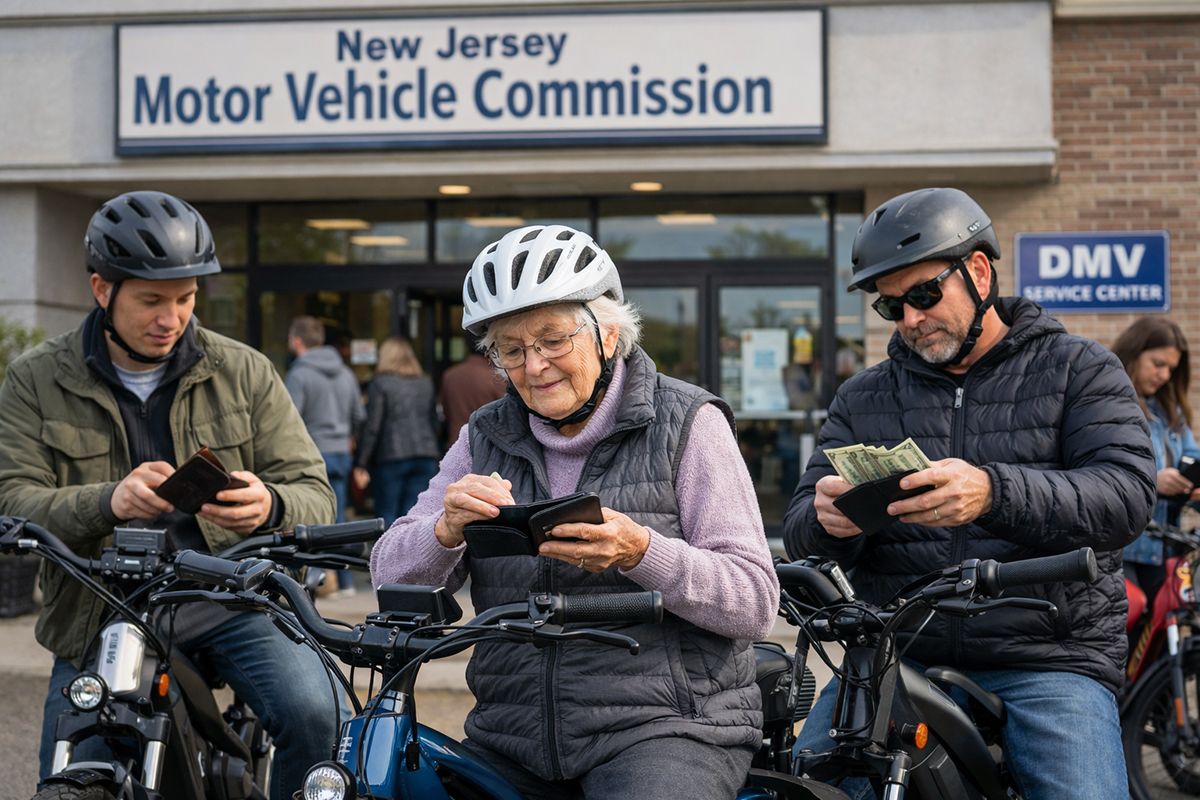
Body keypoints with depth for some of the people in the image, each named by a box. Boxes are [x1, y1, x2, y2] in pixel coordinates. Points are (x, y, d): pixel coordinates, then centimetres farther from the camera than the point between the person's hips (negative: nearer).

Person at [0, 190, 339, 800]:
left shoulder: (244, 373, 4)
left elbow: (315, 496, 1)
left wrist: (271, 507, -25)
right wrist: (109, 502, -30)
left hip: (230, 599, 0)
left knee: (311, 713, -25)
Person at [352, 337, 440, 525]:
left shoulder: (380, 384, -4)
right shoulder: (426, 384, 13)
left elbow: (372, 427, -8)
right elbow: (434, 422, 15)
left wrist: (361, 464, -6)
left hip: (391, 456, -4)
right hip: (426, 455, 5)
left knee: (386, 516, 1)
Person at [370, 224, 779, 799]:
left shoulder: (685, 424, 0)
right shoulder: (486, 438, 13)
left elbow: (756, 602, -7)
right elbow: (390, 579, 5)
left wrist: (639, 552, -23)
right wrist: (447, 530, -16)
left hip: (663, 727, -4)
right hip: (512, 741, 4)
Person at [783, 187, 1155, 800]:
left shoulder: (1078, 369, 8)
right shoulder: (862, 399, 17)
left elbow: (1128, 491, -9)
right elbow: (800, 536, 10)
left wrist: (994, 493, -27)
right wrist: (830, 521, -17)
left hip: (1048, 661, -2)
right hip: (893, 656, 3)